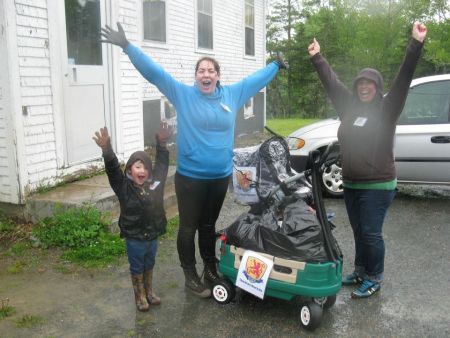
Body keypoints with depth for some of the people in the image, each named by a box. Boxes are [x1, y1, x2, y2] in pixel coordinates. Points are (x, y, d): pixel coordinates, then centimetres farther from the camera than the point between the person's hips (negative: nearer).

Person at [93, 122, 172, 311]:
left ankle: (149, 292, 43)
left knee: (149, 266, 23)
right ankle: (140, 296, 34)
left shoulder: (154, 182, -6)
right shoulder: (123, 186, -15)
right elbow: (112, 168, -28)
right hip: (134, 239, -3)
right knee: (137, 269, 15)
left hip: (153, 236, 4)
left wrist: (161, 143, -11)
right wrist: (106, 149, -44)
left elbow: (162, 163, 0)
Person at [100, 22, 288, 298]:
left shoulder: (232, 95, 5)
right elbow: (153, 72, -10)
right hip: (190, 177, -3)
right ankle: (190, 276, 21)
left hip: (221, 177, 4)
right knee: (189, 228, 6)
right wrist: (127, 46, -16)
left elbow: (256, 79, 19)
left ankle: (211, 269, 36)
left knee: (209, 226, 19)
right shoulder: (183, 94, -5)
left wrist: (276, 66, 30)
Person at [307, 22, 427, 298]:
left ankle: (374, 279, 16)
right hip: (351, 184, 6)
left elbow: (404, 78, -16)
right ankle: (360, 272, 31)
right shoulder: (349, 106, 7)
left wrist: (416, 44, -25)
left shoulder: (386, 109, -6)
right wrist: (317, 58, 22)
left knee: (371, 234, 1)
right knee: (359, 232, 17)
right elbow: (331, 81, 15)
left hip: (378, 186, -6)